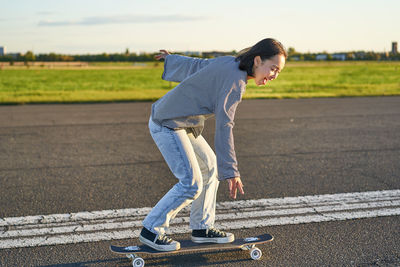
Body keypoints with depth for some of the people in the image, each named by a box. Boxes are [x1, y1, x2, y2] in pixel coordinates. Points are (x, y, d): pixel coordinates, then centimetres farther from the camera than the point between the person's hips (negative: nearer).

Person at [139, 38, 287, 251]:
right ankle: (151, 230, 3)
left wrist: (171, 59, 38)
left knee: (210, 166, 14)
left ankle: (202, 228, 23)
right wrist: (231, 171, -28)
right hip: (167, 124, -11)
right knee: (191, 183, -12)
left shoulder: (229, 63, 5)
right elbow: (223, 127, -27)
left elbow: (196, 65, 19)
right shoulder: (235, 81, -23)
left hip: (181, 123, 11)